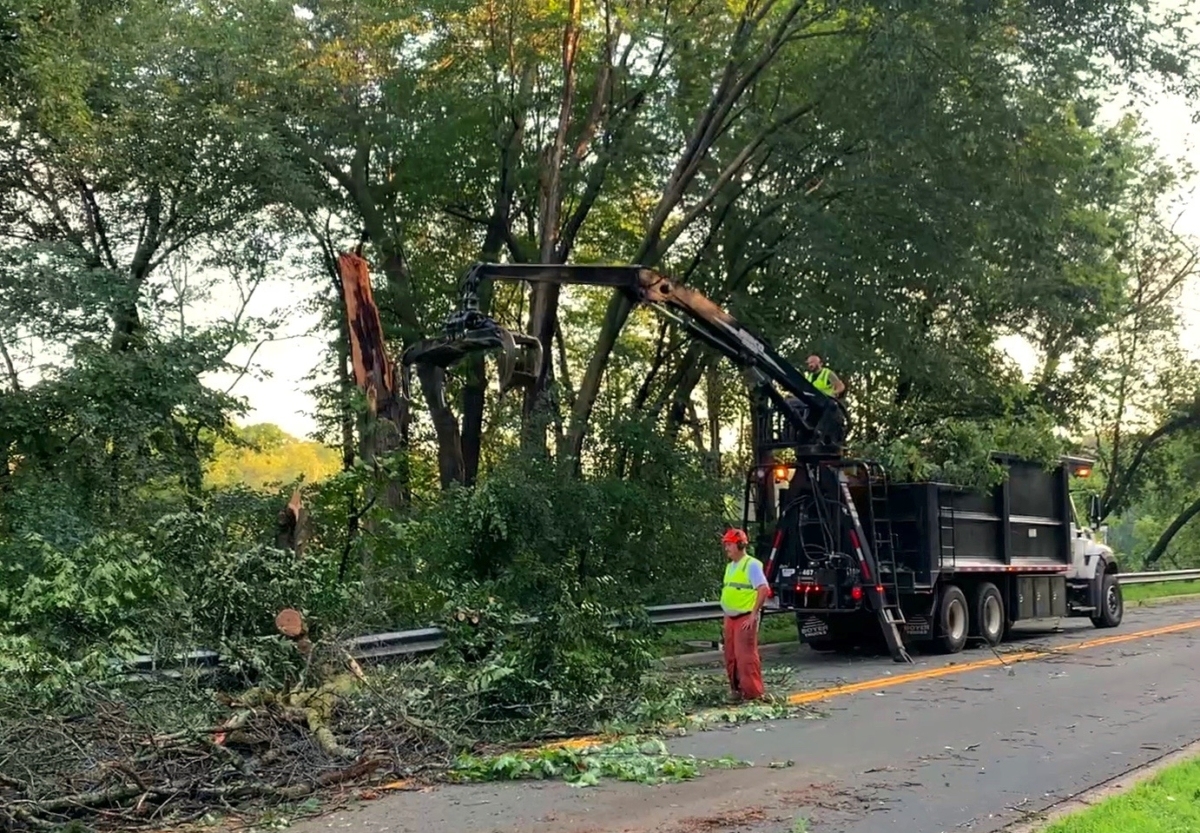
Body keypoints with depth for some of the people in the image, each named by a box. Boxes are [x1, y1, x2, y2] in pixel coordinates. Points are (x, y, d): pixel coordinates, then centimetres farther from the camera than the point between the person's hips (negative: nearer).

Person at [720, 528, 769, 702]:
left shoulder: (751, 565, -11)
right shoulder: (730, 566, 15)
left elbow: (764, 589, -19)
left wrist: (754, 614, -19)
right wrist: (726, 616, 16)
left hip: (745, 619, -9)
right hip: (730, 618, 9)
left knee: (746, 656, -9)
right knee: (731, 657, 11)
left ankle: (753, 694, -5)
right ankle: (736, 690, 21)